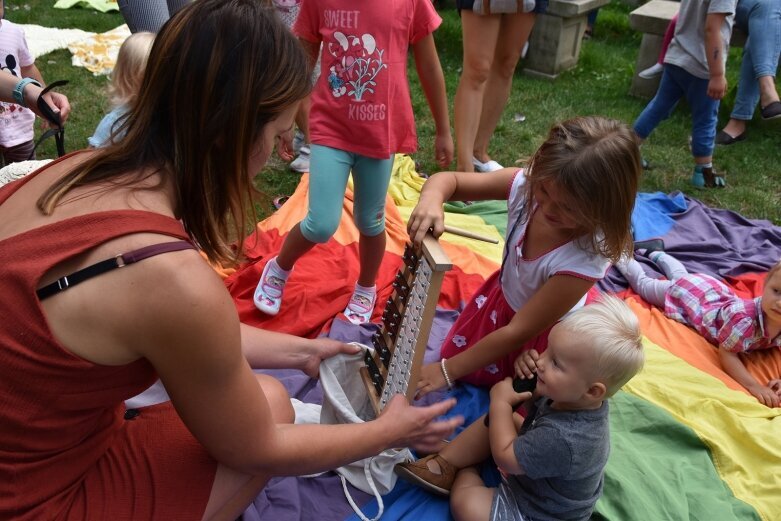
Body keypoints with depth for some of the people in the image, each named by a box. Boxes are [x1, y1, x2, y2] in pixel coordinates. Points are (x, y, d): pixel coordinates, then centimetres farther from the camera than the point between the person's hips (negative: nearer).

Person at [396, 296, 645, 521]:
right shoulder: (570, 397, -19)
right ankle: (445, 464, 8)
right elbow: (534, 406, 2)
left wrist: (501, 402, -17)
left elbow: (505, 456, -27)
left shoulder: (563, 439, -42)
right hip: (534, 477, 8)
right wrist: (528, 377, -20)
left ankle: (465, 473, 19)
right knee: (507, 418, 5)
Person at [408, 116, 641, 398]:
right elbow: (448, 180, -17)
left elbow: (518, 332, -32)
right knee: (453, 354, 26)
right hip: (504, 298, 5)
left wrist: (447, 371, -24)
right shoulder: (526, 184, -30)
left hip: (544, 335, -5)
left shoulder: (586, 259, -40)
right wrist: (431, 200, -42)